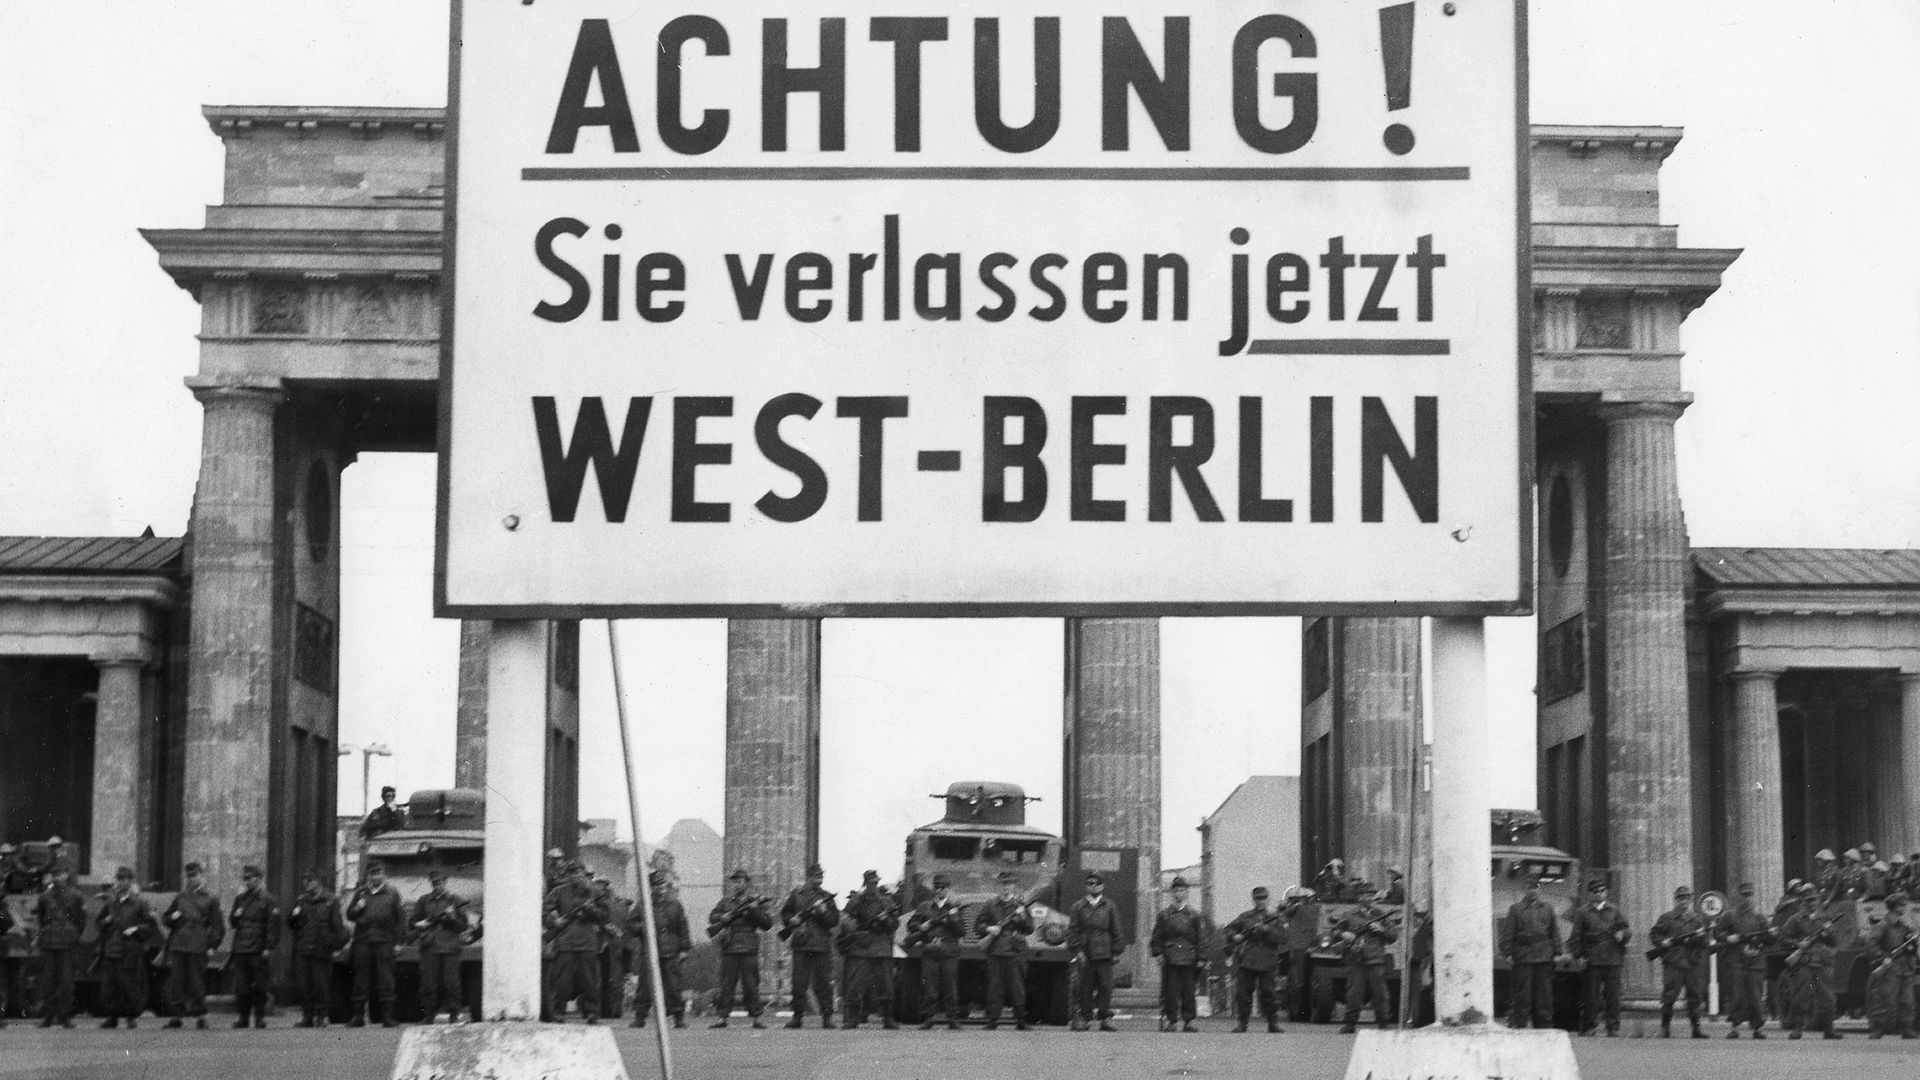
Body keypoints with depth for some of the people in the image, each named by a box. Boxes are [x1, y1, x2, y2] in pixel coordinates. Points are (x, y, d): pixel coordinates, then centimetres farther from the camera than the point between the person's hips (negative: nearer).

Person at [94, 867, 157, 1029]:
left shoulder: (139, 902, -1)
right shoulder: (110, 901, 12)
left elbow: (153, 926, 1)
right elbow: (97, 921, 21)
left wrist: (136, 930, -13)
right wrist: (106, 921, 0)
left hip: (131, 952, -4)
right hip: (111, 951, 4)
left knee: (130, 984, -3)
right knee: (108, 984, 1)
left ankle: (133, 1017, 9)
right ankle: (112, 1016, 11)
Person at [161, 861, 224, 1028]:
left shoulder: (210, 899, 6)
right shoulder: (179, 897, 15)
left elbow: (218, 926, 6)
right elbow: (164, 919, 21)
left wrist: (212, 945, -3)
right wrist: (172, 917, -1)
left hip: (198, 947, -3)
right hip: (177, 945, 3)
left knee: (196, 982, -2)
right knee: (176, 981, 0)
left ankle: (199, 1016, 6)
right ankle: (176, 1015, 6)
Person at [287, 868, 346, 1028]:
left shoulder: (330, 901, 0)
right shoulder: (300, 901, 14)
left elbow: (337, 925, -2)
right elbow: (290, 925, 16)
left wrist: (338, 943, -11)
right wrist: (294, 915, -4)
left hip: (321, 950, -4)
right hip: (302, 950, 4)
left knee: (320, 984, 0)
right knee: (304, 984, 5)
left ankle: (321, 1016, 8)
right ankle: (307, 1016, 12)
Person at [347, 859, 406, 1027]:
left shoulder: (392, 893, 7)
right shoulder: (360, 893, 14)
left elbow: (400, 918, 5)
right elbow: (349, 915, 18)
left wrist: (398, 941, -1)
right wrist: (357, 908, -4)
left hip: (384, 941, -2)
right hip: (362, 941, 2)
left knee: (385, 979, -3)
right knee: (361, 978, 3)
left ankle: (387, 1016, 0)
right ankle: (358, 1016, 7)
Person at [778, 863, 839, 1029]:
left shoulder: (826, 897, 12)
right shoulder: (796, 895, 10)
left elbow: (835, 920, 7)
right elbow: (784, 913, 17)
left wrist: (824, 911, -11)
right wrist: (791, 921, -3)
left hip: (822, 945, 1)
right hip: (801, 944, -1)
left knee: (823, 983, -1)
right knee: (799, 982, -1)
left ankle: (827, 1017, 3)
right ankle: (797, 1016, 5)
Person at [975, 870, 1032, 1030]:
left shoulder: (1021, 905, 9)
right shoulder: (990, 905, 12)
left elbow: (1030, 929, 6)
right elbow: (977, 925, 14)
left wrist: (1023, 918, -12)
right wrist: (988, 929, -5)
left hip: (1015, 952, -1)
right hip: (995, 951, 1)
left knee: (1017, 987, -2)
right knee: (994, 987, 0)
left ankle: (1020, 1021, 4)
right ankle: (992, 1020, 4)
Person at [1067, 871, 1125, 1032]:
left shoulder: (1109, 907, 11)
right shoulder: (1079, 906, 8)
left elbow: (1116, 932, 12)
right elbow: (1073, 931, 5)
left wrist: (1116, 952, 6)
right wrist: (1077, 950, -5)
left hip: (1104, 953, 1)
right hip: (1085, 954, -1)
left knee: (1106, 986, -3)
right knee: (1085, 987, 1)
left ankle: (1106, 1019, 0)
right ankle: (1082, 1018, 6)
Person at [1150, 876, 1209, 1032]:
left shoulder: (1195, 914, 8)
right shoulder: (1164, 914, 8)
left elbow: (1201, 937, 7)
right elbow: (1157, 936, 9)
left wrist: (1200, 957, 1)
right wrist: (1158, 953, -2)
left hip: (1189, 959, 0)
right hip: (1169, 959, 0)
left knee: (1188, 991, 0)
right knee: (1170, 991, -3)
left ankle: (1188, 1021, 5)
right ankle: (1169, 1021, 1)